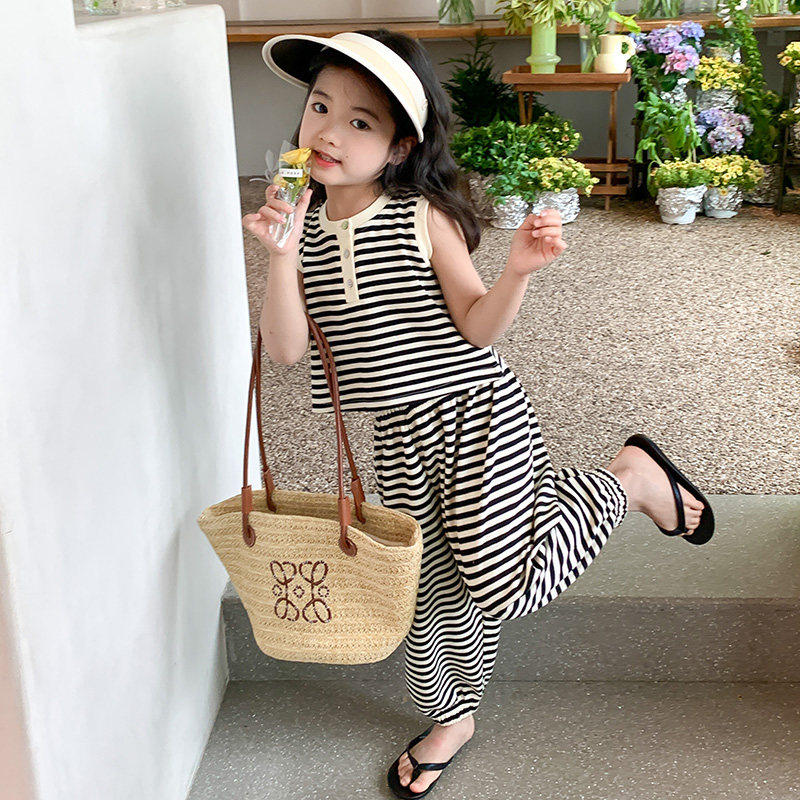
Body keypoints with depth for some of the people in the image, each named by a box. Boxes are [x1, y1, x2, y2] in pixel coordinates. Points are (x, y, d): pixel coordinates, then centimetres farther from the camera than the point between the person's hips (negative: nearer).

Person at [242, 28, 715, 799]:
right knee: (427, 589, 14)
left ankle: (628, 477, 19)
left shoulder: (424, 216, -13)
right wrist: (281, 256, -22)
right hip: (400, 434, 5)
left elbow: (477, 329, -11)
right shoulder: (303, 223, -2)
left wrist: (517, 271, -28)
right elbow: (285, 348, -10)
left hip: (474, 414, -4)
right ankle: (452, 716, 43)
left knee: (502, 587, -3)